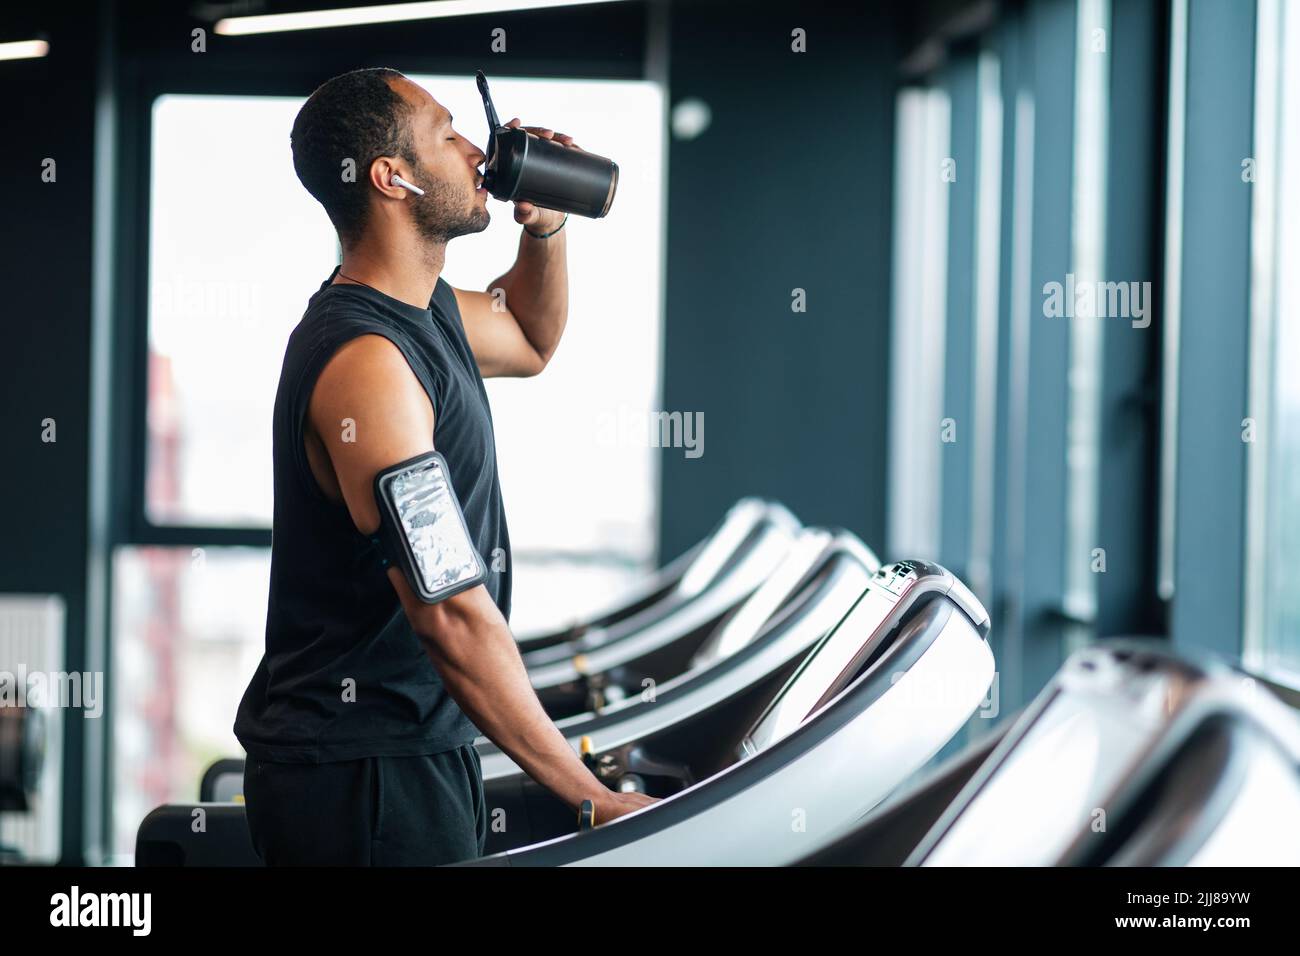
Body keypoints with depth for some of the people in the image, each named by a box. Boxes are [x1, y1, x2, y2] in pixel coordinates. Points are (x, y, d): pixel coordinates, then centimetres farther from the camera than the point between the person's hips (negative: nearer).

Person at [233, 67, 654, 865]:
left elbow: (530, 341, 34)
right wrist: (592, 798, -24)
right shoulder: (366, 360, -22)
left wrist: (546, 226, 13)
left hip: (422, 747, 10)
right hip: (364, 779, -10)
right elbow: (451, 615, -26)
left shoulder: (427, 312, 9)